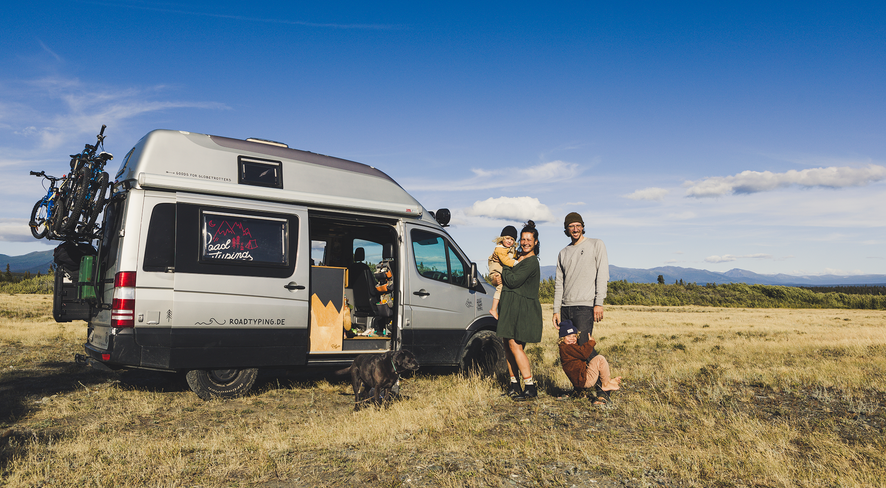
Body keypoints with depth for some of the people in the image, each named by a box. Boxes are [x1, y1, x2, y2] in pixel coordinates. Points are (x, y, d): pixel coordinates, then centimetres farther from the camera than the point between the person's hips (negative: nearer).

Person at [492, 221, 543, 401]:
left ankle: (530, 387, -7)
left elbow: (514, 281, -18)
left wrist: (504, 266, -3)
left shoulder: (531, 262, -10)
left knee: (515, 345, -11)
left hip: (522, 309, -9)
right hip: (510, 307, 9)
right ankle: (514, 384, 18)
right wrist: (499, 279, 0)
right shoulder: (518, 257, 18)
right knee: (508, 345, 9)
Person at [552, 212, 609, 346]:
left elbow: (602, 276, -3)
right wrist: (556, 310, 9)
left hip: (585, 306, -5)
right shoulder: (563, 253, 18)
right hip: (565, 308, 5)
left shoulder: (596, 245, 5)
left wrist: (599, 303, -12)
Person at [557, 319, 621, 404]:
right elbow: (584, 353, -20)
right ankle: (607, 384, 3)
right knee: (599, 359, -13)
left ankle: (601, 394, 11)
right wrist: (591, 342, -5)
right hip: (583, 380, -11)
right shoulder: (566, 348, -13)